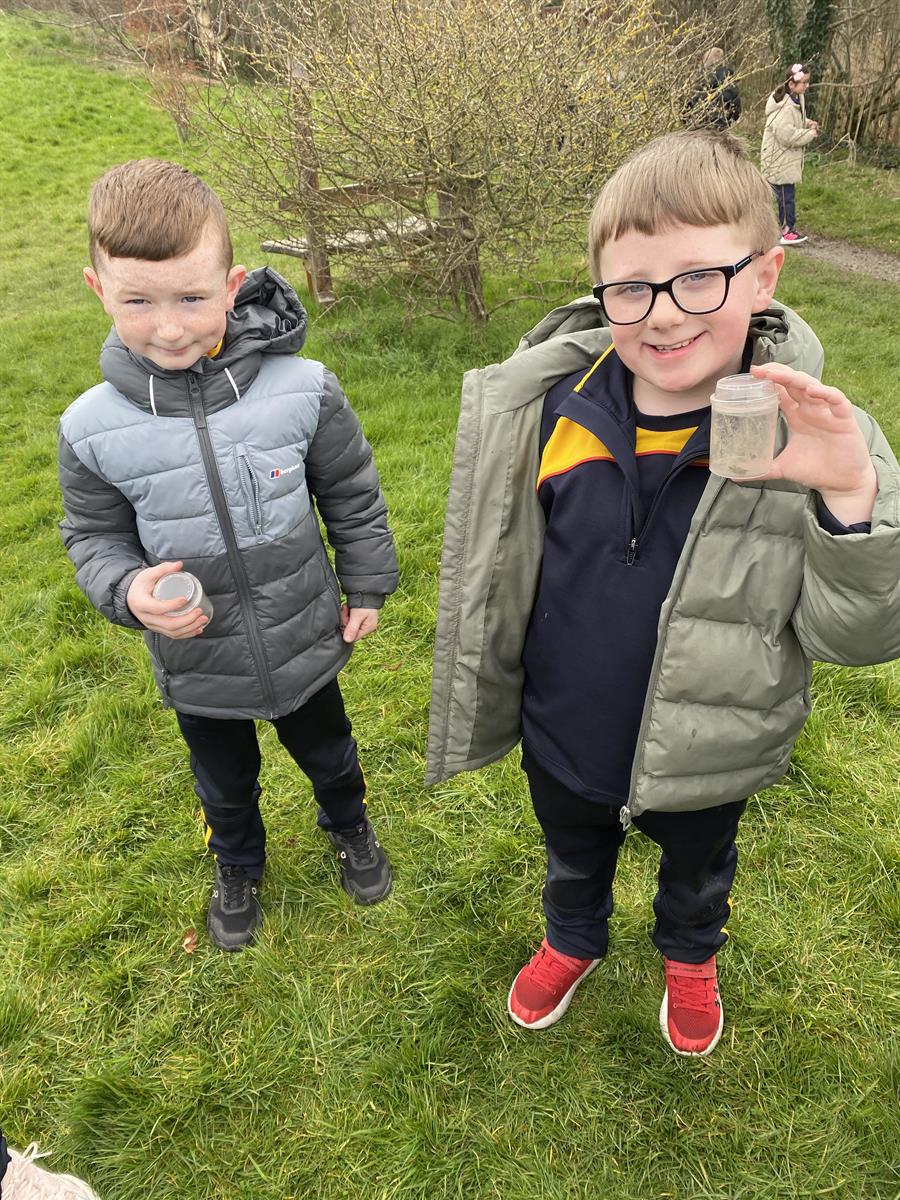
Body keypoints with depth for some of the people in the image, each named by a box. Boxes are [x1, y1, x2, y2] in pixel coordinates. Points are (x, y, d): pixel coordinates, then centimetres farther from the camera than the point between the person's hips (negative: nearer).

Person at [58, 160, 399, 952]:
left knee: (329, 754, 27)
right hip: (197, 665, 1)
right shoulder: (93, 429, -19)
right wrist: (128, 590, -25)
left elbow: (353, 496, -6)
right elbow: (94, 539, -4)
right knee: (225, 784, 26)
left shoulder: (302, 390, -21)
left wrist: (367, 588, 1)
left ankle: (349, 826, 61)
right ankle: (239, 866, 59)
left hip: (303, 642, 0)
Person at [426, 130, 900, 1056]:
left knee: (696, 869, 31)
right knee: (574, 861, 31)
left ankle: (689, 955, 66)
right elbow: (498, 567, -3)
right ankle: (573, 941, 65)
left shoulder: (810, 441, -23)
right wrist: (487, 692, 7)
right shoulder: (552, 405, -18)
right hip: (562, 738, 2)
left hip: (702, 759, -1)